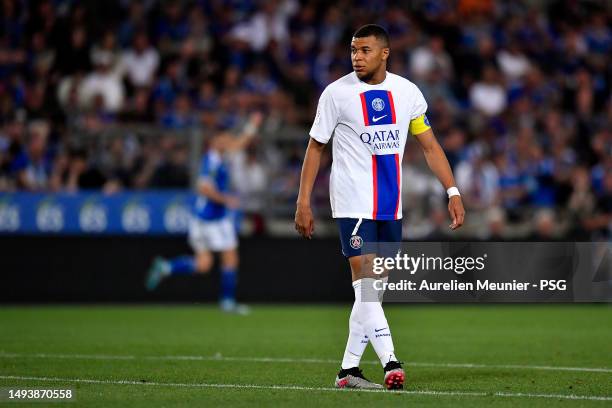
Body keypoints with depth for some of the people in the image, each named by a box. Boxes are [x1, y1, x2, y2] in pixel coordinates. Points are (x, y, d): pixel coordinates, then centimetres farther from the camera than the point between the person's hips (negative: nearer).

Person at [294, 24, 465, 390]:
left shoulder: (407, 92, 3)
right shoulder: (337, 93, -5)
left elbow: (430, 145, 9)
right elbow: (315, 147, 2)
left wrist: (453, 192, 0)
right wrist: (303, 202, -2)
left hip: (391, 205, 4)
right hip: (353, 203, -4)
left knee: (373, 289, 6)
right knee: (367, 282, -15)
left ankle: (349, 369, 12)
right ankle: (391, 362, -21)